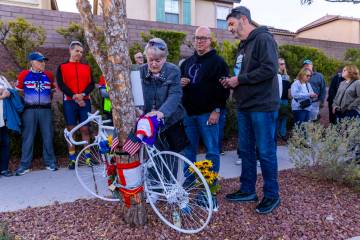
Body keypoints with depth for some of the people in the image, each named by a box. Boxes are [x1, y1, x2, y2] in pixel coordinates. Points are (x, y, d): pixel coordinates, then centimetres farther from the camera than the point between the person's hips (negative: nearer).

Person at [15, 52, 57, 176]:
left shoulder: (49, 75, 8)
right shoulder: (24, 75, 2)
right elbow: (19, 91, 10)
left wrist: (46, 100, 12)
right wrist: (27, 100, 7)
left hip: (46, 109, 2)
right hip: (29, 110, -1)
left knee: (48, 136, 3)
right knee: (28, 137, 3)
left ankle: (50, 162, 14)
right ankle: (25, 165, 11)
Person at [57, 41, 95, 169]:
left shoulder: (86, 67, 14)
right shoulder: (62, 67, 8)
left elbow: (91, 84, 4)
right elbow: (61, 84, -3)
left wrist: (83, 94, -13)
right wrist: (74, 96, -14)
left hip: (85, 101, 2)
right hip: (69, 102, -1)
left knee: (85, 129, 2)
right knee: (71, 130, 1)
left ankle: (87, 156, 10)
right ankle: (72, 159, 7)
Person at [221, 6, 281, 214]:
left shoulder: (263, 39, -8)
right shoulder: (243, 46, 18)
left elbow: (269, 69, -21)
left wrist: (239, 79, -15)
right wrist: (232, 83, 4)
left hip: (263, 107, -9)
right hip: (245, 107, 9)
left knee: (265, 152, 0)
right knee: (246, 150, 13)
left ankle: (272, 195, 17)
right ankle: (248, 190, 27)